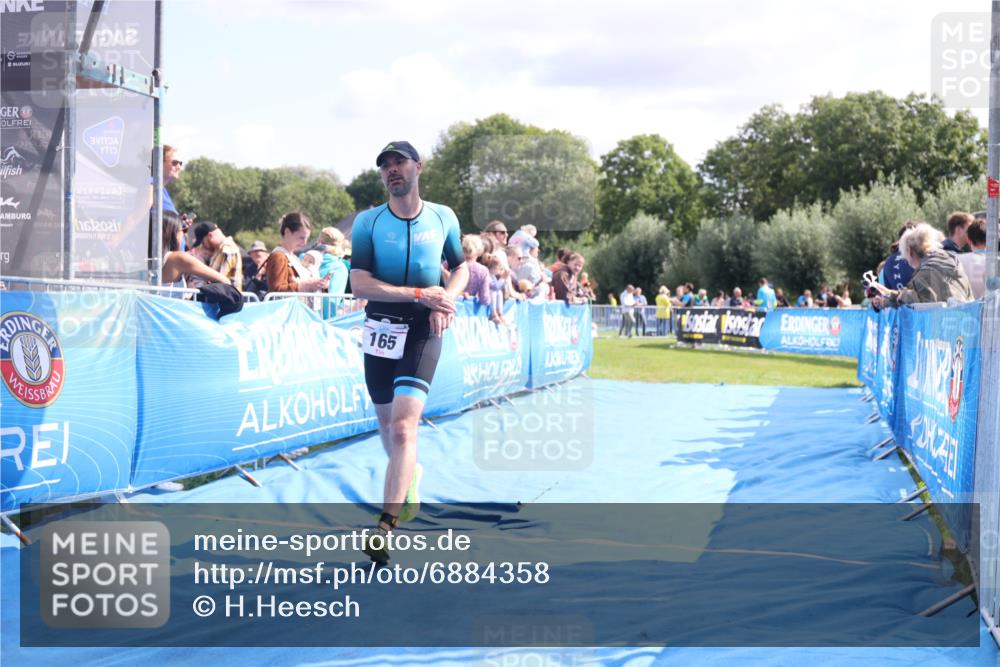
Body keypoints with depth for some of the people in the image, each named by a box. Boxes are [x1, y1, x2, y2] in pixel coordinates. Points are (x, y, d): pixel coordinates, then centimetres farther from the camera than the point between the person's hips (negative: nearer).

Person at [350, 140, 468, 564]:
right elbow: (359, 283, -11)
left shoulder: (443, 218, 2)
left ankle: (385, 528, -19)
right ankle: (409, 473, 47)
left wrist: (447, 298, -6)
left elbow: (461, 267, 15)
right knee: (387, 424, 14)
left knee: (403, 425, -17)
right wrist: (419, 293, -18)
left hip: (423, 330, -2)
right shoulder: (368, 222, -2)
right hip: (381, 328, 2)